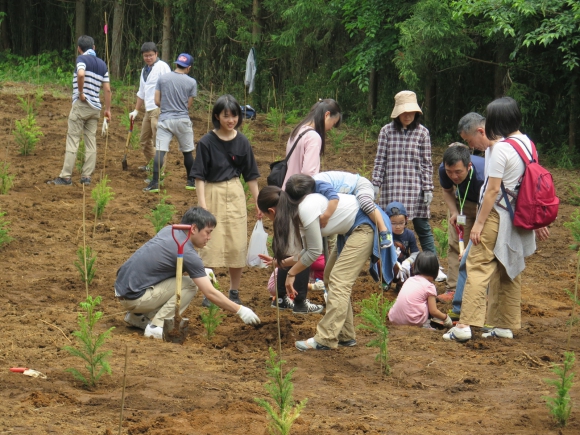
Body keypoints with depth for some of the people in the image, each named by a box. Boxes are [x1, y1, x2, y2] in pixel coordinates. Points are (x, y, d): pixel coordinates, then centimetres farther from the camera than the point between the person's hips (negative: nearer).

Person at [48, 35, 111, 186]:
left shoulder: (82, 59, -5)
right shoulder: (102, 64, 14)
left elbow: (81, 74, -27)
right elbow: (107, 89, 12)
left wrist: (81, 92, -16)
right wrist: (107, 109, 16)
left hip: (81, 105, -6)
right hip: (95, 107, 6)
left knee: (73, 140, -5)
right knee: (91, 142, 7)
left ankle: (66, 177, -7)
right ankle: (86, 176, 6)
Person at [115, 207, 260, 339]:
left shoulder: (169, 230, 7)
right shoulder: (188, 254, -16)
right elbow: (210, 293, -14)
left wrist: (202, 272, 16)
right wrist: (241, 311, -6)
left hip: (121, 287, 8)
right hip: (134, 298, -8)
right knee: (189, 286, -7)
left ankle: (138, 316, 17)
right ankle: (157, 326, -9)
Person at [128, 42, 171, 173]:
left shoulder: (162, 67, -8)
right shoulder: (144, 70, 19)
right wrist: (136, 110, 27)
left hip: (159, 109, -9)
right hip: (148, 110, 9)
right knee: (144, 140, 19)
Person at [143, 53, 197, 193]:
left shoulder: (162, 78, 0)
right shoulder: (191, 82, -3)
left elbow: (157, 101, 1)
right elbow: (188, 105, 1)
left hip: (165, 120, 0)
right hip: (182, 120, 0)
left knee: (159, 151, -5)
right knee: (188, 152, 15)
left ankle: (154, 182, -16)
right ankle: (191, 181, 25)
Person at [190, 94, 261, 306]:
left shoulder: (242, 142, 2)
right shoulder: (207, 142, -7)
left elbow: (251, 175, 8)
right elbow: (199, 176, -7)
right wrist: (202, 204, -15)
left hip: (235, 195, 3)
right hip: (212, 194, -3)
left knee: (237, 246, 4)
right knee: (211, 245, -1)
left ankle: (234, 292, 16)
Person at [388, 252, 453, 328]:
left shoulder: (409, 280, 15)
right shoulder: (429, 286, -1)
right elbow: (433, 311, -2)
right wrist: (446, 318, 16)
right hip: (413, 321, -5)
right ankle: (425, 324, 0)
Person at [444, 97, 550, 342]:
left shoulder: (501, 148, -17)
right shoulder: (527, 143, 8)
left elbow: (493, 190, -18)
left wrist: (479, 223, -14)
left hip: (498, 216, -8)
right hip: (518, 218, 8)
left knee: (478, 267, -10)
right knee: (510, 271, 15)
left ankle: (466, 325, -18)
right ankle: (506, 325, 21)